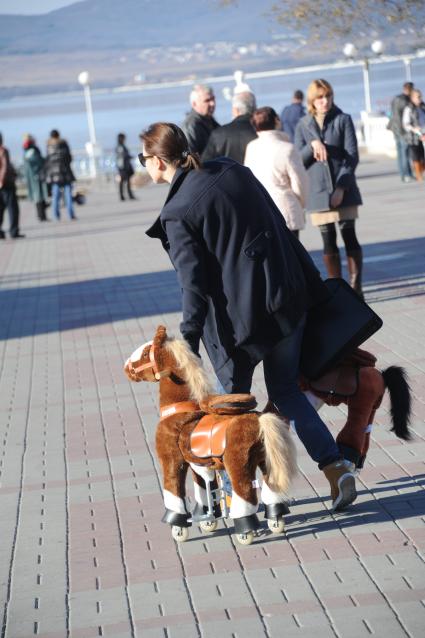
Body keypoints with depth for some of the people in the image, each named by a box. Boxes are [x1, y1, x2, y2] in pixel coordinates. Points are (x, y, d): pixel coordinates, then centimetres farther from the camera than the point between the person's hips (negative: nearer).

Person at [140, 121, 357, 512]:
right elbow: (281, 226, 10)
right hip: (286, 299, 6)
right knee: (286, 391, 18)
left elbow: (194, 283, -17)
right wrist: (313, 288, 17)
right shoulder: (233, 171, 6)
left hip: (236, 317, -6)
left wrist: (188, 343, -13)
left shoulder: (177, 214, -12)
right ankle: (336, 467, 6)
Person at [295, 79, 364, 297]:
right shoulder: (303, 125, 7)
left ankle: (355, 286, 2)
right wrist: (312, 145, -15)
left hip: (344, 190, -2)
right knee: (328, 241, 5)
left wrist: (341, 187, -13)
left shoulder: (343, 120, 1)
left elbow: (352, 156, -4)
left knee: (349, 236, -2)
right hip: (318, 192, 2)